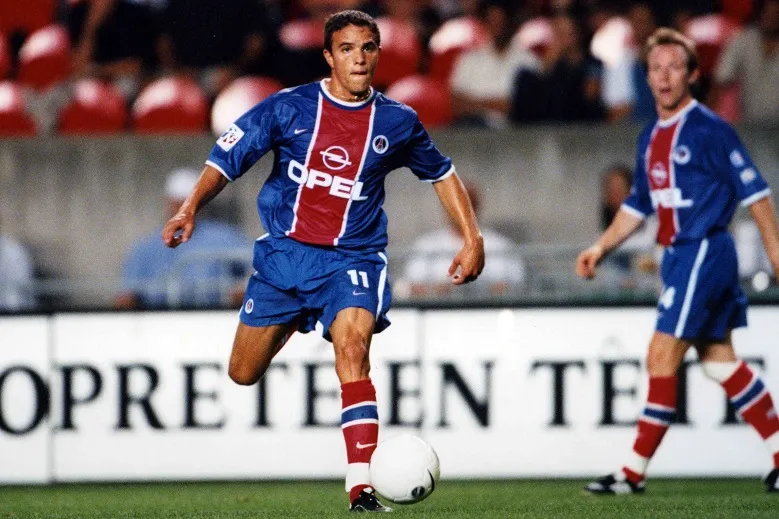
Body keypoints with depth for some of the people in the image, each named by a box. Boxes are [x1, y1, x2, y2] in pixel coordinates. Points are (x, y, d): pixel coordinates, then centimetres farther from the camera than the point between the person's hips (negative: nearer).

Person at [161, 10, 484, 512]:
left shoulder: (397, 122, -1)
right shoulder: (289, 108, -5)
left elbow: (442, 173, 15)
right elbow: (227, 157, -1)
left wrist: (472, 238, 8)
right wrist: (191, 208, -17)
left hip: (353, 258, -1)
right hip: (284, 251, 1)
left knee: (352, 348, -28)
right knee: (244, 374, 8)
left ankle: (362, 486, -33)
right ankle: (291, 323, 47)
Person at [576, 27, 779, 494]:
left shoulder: (709, 130, -10)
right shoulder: (651, 139, 14)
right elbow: (637, 205, 23)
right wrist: (601, 248, 14)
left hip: (704, 252, -9)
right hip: (680, 256, 9)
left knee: (662, 356, -10)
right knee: (719, 359, 10)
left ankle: (635, 472, -7)